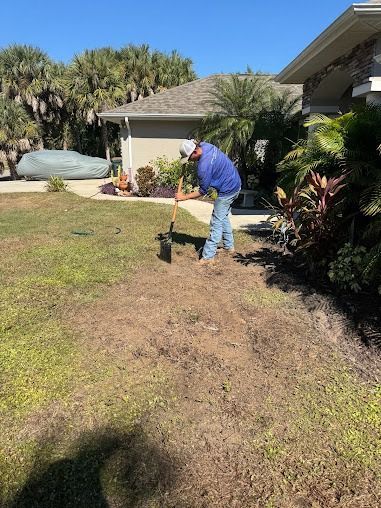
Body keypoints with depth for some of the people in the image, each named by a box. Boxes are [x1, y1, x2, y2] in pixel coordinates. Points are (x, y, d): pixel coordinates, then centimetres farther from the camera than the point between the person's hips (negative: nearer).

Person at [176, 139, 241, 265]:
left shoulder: (203, 166, -28)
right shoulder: (205, 145, -2)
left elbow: (203, 191, -17)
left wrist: (184, 197, -9)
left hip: (227, 191, -10)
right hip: (235, 184, 10)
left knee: (216, 223, -7)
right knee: (223, 217, 21)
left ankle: (208, 256, -4)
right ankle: (229, 246, 32)